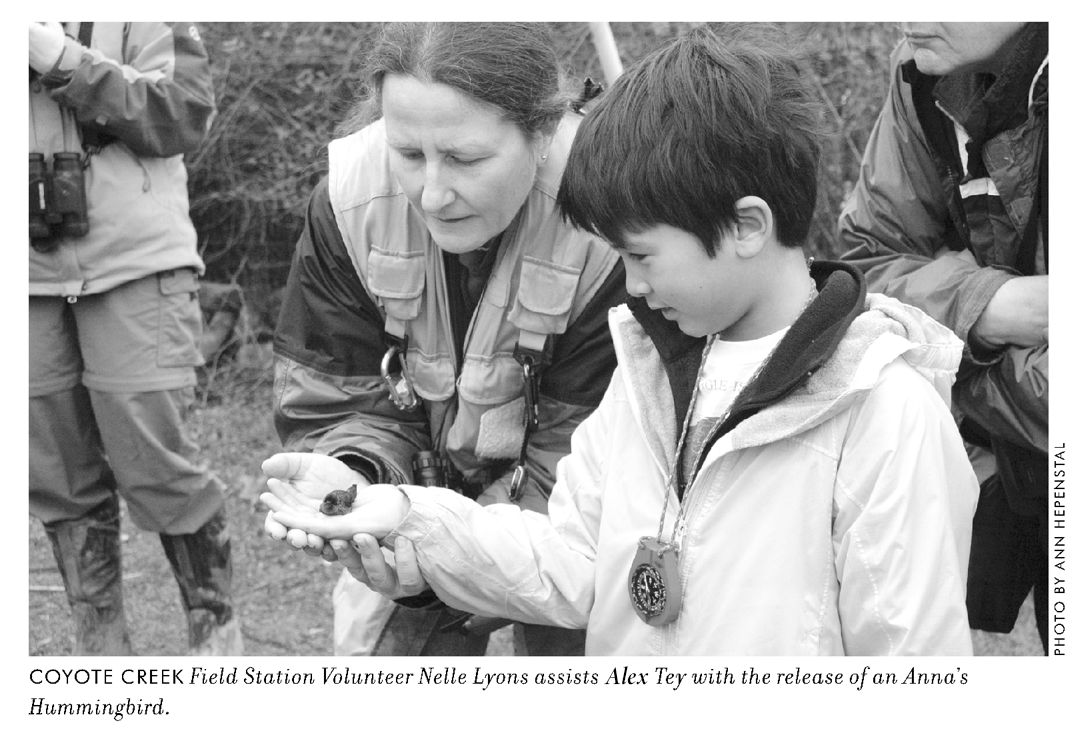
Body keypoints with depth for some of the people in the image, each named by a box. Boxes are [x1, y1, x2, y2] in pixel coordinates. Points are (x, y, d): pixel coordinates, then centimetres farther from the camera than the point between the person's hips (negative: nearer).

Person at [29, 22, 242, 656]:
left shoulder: (145, 20, -1)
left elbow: (186, 113, -11)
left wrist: (63, 59, -18)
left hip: (134, 266, -4)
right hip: (34, 274, 4)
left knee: (153, 465, -4)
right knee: (59, 479, 7)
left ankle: (217, 627, 15)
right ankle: (99, 642, 21)